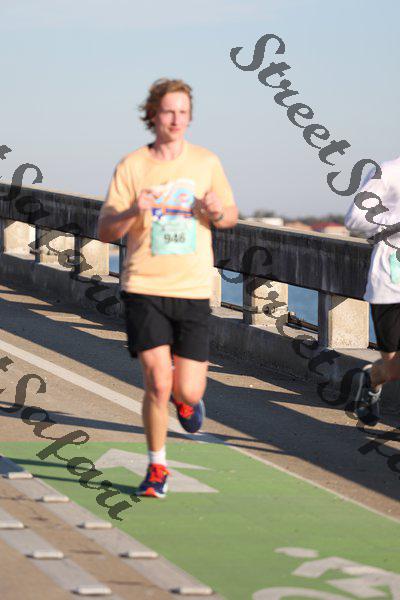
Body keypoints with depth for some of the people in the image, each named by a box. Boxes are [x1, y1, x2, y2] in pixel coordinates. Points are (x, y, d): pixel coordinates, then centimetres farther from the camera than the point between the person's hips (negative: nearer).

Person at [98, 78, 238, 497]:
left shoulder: (207, 163, 5)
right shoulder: (131, 166, -1)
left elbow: (231, 216, 16)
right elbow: (105, 231, -1)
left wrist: (218, 211, -9)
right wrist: (133, 211, -23)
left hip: (193, 290, 2)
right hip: (144, 289, -2)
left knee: (189, 391, 0)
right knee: (156, 384, -10)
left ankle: (184, 398, 39)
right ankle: (157, 468, 10)